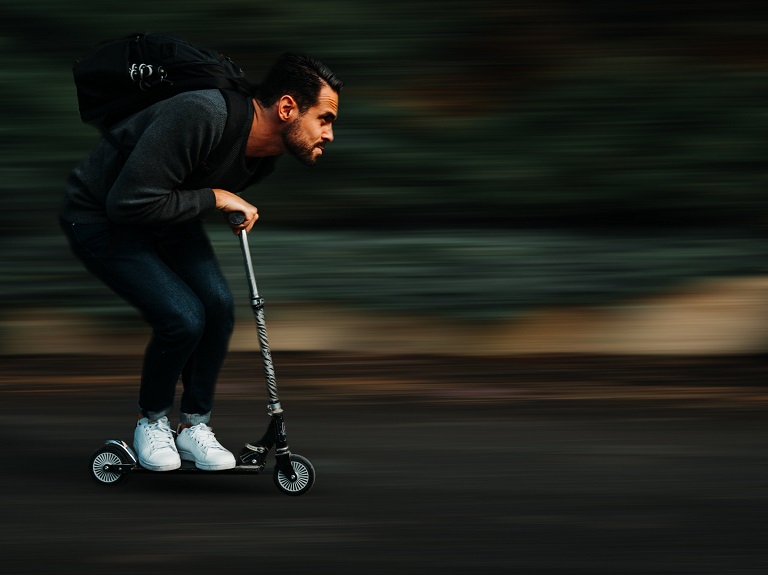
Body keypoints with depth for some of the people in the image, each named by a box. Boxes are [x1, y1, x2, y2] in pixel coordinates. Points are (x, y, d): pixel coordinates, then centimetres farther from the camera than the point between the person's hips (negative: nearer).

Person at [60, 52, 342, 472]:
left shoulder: (267, 154, -9)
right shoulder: (200, 118, -37)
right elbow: (129, 202, -37)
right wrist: (214, 198, -29)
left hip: (168, 215, 8)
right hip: (100, 217, -8)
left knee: (218, 306, -10)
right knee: (183, 318, -20)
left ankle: (194, 425, 9)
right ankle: (151, 421, 7)